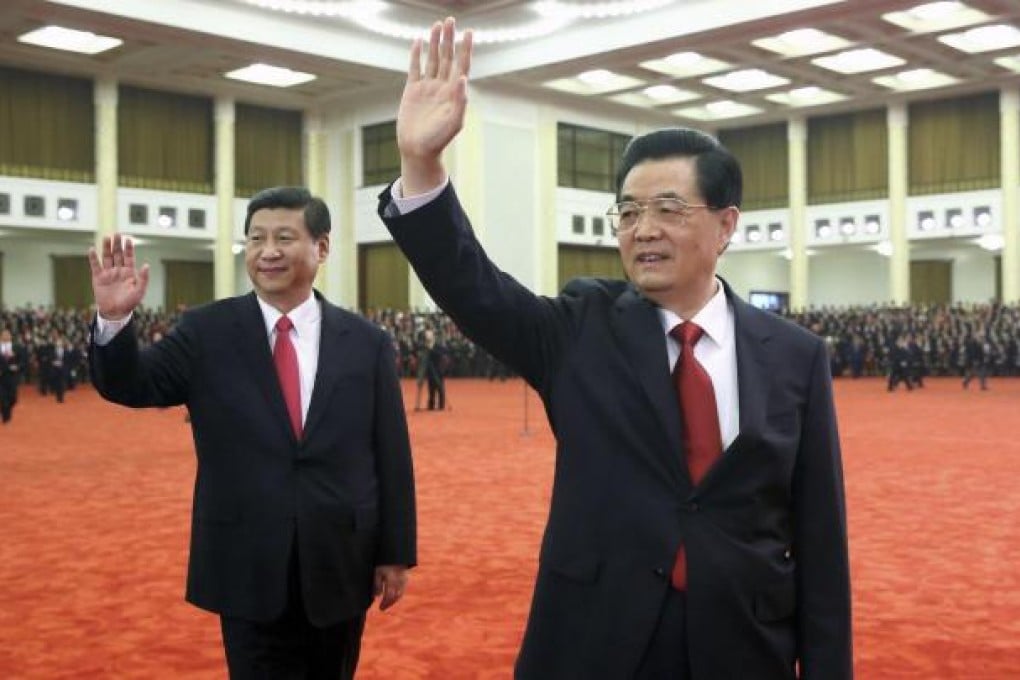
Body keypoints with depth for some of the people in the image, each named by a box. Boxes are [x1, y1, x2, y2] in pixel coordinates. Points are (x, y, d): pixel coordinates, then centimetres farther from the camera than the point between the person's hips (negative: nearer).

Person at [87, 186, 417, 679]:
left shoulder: (367, 342, 0)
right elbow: (129, 386, -6)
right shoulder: (207, 331, -1)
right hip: (249, 568, -1)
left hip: (340, 566, 1)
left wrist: (396, 553, 1)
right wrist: (114, 319, -26)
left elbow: (391, 455, 1)